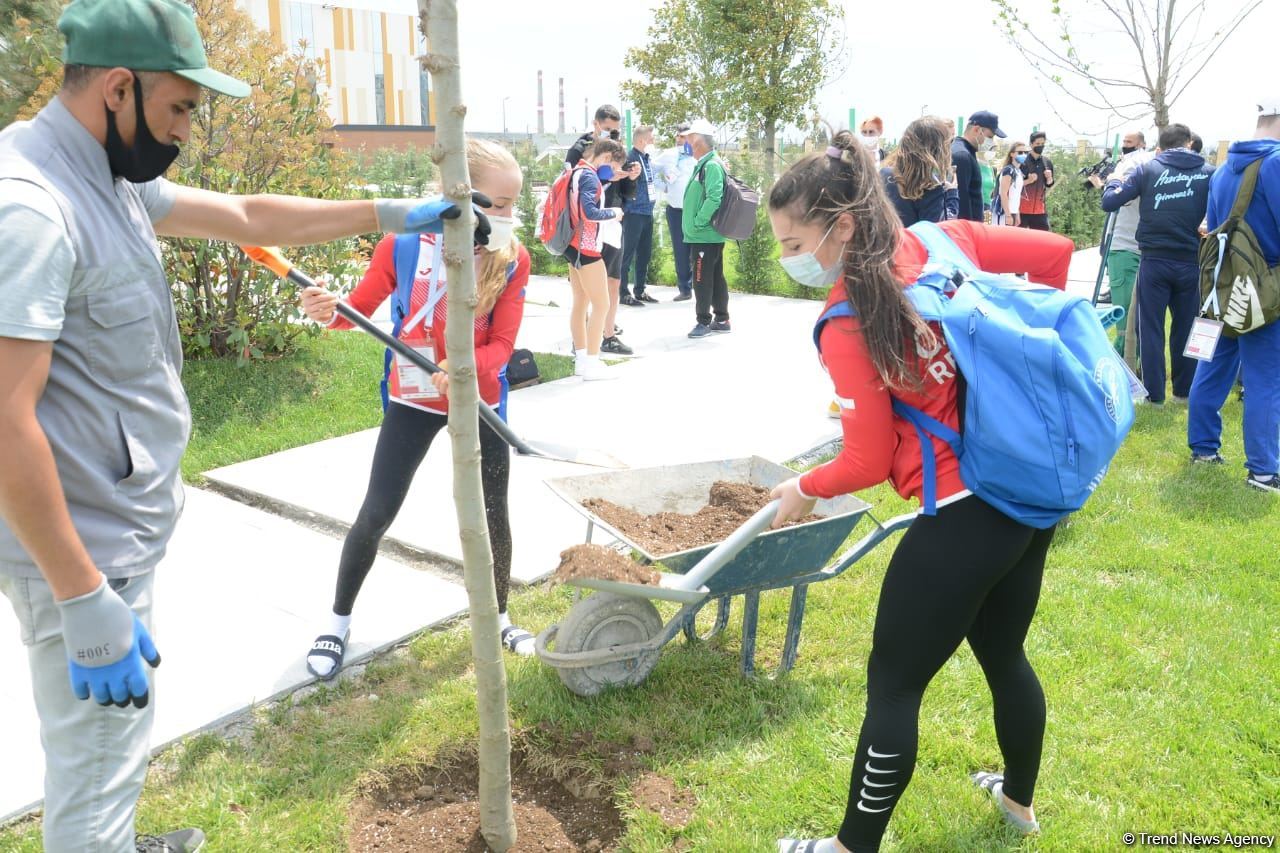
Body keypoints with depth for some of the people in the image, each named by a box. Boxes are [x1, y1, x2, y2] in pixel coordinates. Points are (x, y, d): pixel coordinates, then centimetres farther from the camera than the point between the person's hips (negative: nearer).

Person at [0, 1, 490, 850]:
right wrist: (85, 603, -24)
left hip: (122, 529, 10)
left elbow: (249, 217, 16)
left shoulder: (107, 174, 7)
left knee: (121, 744, 27)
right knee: (97, 771, 5)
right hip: (81, 551, -10)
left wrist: (393, 214, 19)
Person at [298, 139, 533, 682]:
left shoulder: (513, 260, -12)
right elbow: (361, 307, -4)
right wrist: (328, 311, -26)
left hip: (479, 399, 1)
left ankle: (498, 618, 32)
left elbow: (502, 344, -14)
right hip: (414, 399, -1)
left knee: (493, 512, 10)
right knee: (377, 514, 2)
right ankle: (338, 621, 24)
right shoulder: (405, 244, -14)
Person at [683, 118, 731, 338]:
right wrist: (695, 225, 17)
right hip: (706, 235, 10)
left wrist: (698, 223, -19)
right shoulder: (704, 164, 16)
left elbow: (714, 198, -26)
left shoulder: (712, 165, -15)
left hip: (705, 235, -10)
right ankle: (721, 320, 20)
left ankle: (704, 321, 2)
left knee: (702, 279, -5)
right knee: (715, 277, 13)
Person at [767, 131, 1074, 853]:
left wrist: (805, 490, 6)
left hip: (963, 520, -8)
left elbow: (869, 463, -13)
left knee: (893, 687, 8)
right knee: (1004, 654, 28)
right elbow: (1055, 253, 6)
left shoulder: (845, 327, -18)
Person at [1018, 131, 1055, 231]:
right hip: (1022, 208, -4)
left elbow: (1049, 186, 16)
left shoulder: (1047, 162, 9)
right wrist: (1028, 181, -21)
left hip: (1040, 209, 5)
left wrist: (1049, 178, -5)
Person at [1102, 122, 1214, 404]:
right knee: (1186, 328, 14)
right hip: (1191, 262, 2)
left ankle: (1154, 393, 6)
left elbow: (1109, 203, -4)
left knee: (1151, 328, 6)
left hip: (1154, 262, -2)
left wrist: (1113, 182, 15)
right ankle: (1185, 390, 24)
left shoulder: (1147, 170, -2)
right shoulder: (1209, 172, 2)